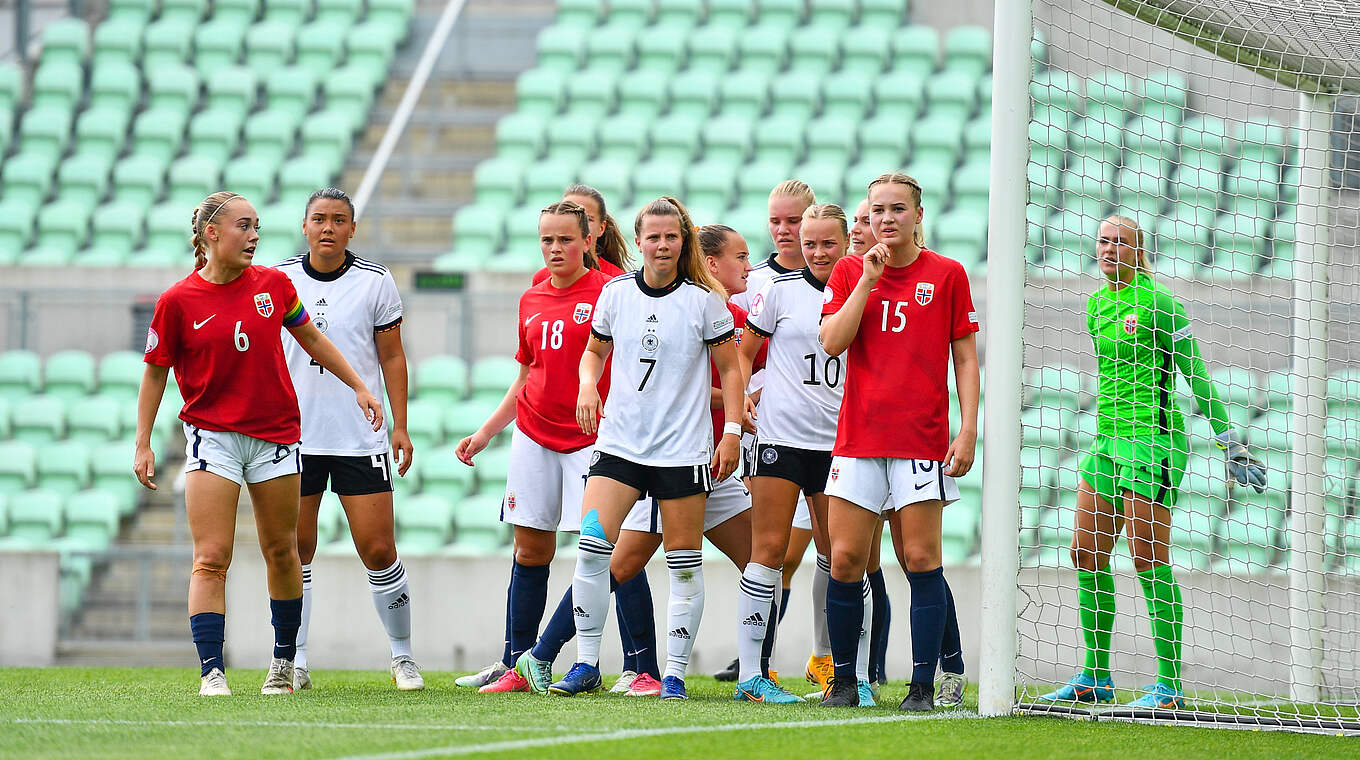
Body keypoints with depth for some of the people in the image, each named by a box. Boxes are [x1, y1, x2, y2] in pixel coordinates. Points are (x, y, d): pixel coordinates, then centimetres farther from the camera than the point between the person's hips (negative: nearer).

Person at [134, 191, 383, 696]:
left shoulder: (273, 284, 1)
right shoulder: (177, 302, -7)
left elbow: (311, 339, 16)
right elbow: (155, 373, 3)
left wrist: (359, 386, 14)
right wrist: (143, 444, 0)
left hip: (275, 434, 3)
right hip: (212, 436, -3)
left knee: (281, 553, 9)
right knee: (211, 559, -11)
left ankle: (284, 659, 25)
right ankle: (211, 671, -13)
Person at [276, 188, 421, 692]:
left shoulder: (375, 282, 1)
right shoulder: (280, 278, 4)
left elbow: (392, 357, 6)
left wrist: (400, 427, 1)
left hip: (361, 438, -1)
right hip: (294, 437, 1)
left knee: (378, 551, -4)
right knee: (294, 553, 2)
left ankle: (402, 657, 10)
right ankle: (295, 662, 10)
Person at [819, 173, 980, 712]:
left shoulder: (947, 274, 4)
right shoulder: (850, 272, 9)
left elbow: (965, 358, 5)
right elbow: (832, 342, -4)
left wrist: (968, 430, -4)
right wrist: (868, 280, -10)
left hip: (922, 440, -2)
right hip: (858, 438, 2)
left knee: (921, 560, -5)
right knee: (845, 560, -2)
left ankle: (924, 685, -2)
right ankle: (843, 681, 9)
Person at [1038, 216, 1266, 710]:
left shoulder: (1158, 303, -9)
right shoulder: (1095, 305, 13)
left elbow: (1195, 374, -8)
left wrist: (1228, 441, -8)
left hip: (1154, 437, -8)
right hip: (1108, 439, 8)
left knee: (1148, 561, -10)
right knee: (1087, 556, 6)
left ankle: (1170, 685, -7)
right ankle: (1095, 678, 14)